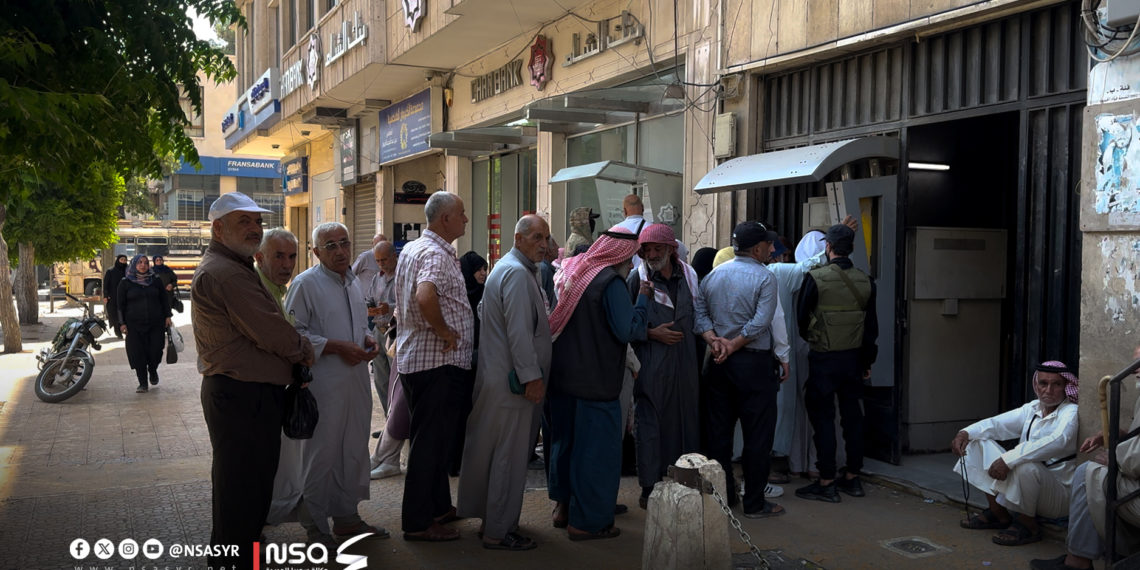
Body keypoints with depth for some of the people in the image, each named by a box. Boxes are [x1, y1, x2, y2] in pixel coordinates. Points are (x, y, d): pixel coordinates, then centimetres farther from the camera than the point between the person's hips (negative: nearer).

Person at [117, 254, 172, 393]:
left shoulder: (155, 281, 9)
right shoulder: (125, 283, 3)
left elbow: (164, 299, 14)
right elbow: (120, 304, 4)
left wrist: (167, 316, 7)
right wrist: (122, 323, -2)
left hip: (156, 324, 1)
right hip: (134, 325, -1)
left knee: (156, 351, -3)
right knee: (137, 353, -3)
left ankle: (152, 371, 29)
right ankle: (142, 383, 7)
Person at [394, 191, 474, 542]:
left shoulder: (411, 249, 15)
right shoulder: (436, 254, -17)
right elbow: (425, 297, -37)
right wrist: (445, 332, -23)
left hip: (413, 357, 10)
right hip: (439, 363, -10)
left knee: (434, 438, 19)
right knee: (430, 441, -2)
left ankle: (439, 506, 32)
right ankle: (418, 523, 5)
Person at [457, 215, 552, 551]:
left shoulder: (511, 269, 19)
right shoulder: (517, 273, -15)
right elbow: (519, 331, -22)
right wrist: (532, 377, -19)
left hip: (498, 377, 11)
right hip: (512, 380, -11)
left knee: (498, 453, 17)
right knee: (509, 456, -3)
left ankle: (495, 520, 29)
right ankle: (499, 532, 4)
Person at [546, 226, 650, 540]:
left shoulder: (571, 271, 8)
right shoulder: (611, 282, -17)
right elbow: (626, 331, -20)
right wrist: (642, 299, -9)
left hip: (562, 375, 8)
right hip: (595, 381, -8)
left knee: (565, 440, 20)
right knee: (596, 447, 3)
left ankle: (563, 506, 33)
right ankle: (587, 520, 9)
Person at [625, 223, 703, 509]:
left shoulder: (688, 276, 7)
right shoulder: (637, 279, -3)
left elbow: (699, 313, 18)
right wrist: (652, 333, -11)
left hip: (685, 365, 4)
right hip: (651, 365, -3)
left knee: (686, 421, 7)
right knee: (649, 425, 2)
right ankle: (649, 488, 12)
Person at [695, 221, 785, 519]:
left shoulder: (713, 275, 8)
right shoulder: (764, 277, -9)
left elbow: (699, 312, 0)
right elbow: (761, 322, -18)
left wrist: (714, 340, -9)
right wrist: (733, 346, -12)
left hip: (718, 362, 6)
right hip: (754, 363, -6)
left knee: (719, 430, 13)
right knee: (757, 434, 2)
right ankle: (754, 502, 7)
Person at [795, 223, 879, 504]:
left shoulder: (815, 278, -13)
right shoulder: (865, 281, 1)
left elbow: (801, 318, -4)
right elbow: (872, 325, 7)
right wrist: (867, 361, 17)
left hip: (823, 358, -5)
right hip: (854, 357, 5)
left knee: (823, 417, 1)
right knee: (852, 415, 12)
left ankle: (826, 483, 3)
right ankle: (852, 478, 21)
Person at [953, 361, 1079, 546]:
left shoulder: (1071, 413, -14)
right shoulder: (1032, 408, 9)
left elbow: (1057, 442, -33)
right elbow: (997, 423, 6)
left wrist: (1009, 459, -41)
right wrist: (966, 433, -15)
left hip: (1059, 494, -7)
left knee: (1025, 465, -38)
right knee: (980, 442, 1)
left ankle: (1027, 524, -11)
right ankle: (998, 512, 6)